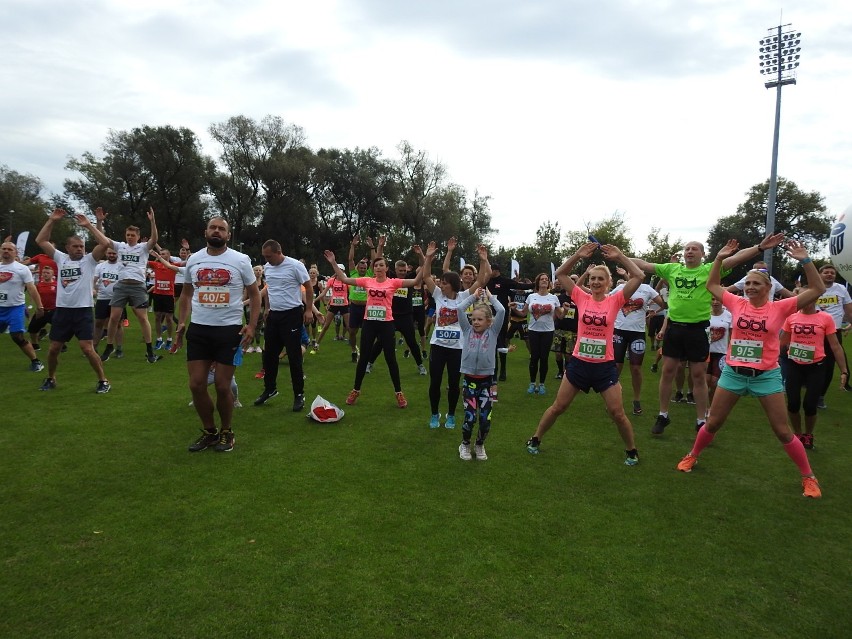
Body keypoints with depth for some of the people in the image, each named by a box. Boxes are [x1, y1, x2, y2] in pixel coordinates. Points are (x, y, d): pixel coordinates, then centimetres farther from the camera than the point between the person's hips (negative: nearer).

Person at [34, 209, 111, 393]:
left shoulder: (89, 260, 0)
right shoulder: (61, 258, 10)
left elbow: (105, 244, -15)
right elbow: (40, 241, 10)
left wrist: (88, 225, -12)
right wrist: (51, 221, 4)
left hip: (83, 311, -4)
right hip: (62, 310, 4)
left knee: (87, 348, -9)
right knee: (54, 348, 11)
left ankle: (103, 381, 2)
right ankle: (51, 379, 32)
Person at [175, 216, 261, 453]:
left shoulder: (241, 260, -4)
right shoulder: (193, 260, 6)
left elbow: (254, 294, 2)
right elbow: (186, 294, 18)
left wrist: (251, 325, -8)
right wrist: (180, 324, 10)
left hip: (229, 329, -3)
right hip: (198, 329, 4)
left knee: (222, 386, 0)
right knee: (196, 384, 3)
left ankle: (226, 432, 21)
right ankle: (209, 431, 22)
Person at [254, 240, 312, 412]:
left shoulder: (295, 266, -13)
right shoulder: (267, 268, 7)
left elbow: (308, 287, -7)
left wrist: (309, 310, -10)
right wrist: (267, 309, 18)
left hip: (292, 315, -6)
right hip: (273, 315, 7)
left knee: (294, 356, -2)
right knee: (269, 354, 13)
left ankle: (299, 394, 8)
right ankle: (270, 389, 29)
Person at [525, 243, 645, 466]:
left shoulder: (615, 301, -3)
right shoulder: (582, 298, -1)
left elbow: (638, 277, -12)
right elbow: (560, 273, -2)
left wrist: (619, 256, -14)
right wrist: (578, 255, -10)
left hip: (605, 366, -1)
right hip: (578, 363, 1)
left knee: (617, 413, 4)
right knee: (558, 407, 11)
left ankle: (632, 451, 27)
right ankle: (535, 439, 27)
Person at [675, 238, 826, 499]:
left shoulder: (780, 308, -5)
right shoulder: (738, 304, 1)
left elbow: (818, 289, -10)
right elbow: (712, 285, 12)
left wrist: (805, 261, -18)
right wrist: (719, 258, 2)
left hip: (766, 376, -2)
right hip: (733, 373, 2)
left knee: (782, 431, 4)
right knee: (712, 423, 9)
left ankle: (808, 477, 22)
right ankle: (692, 457, 30)